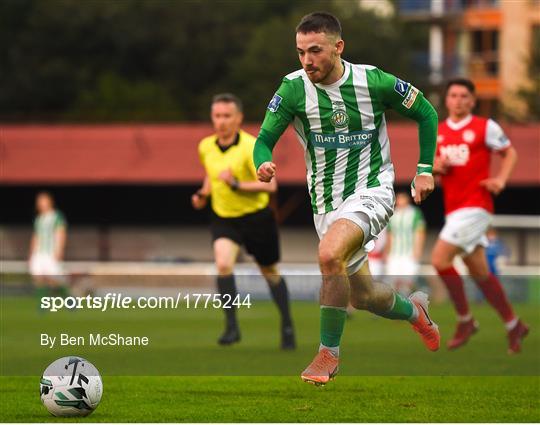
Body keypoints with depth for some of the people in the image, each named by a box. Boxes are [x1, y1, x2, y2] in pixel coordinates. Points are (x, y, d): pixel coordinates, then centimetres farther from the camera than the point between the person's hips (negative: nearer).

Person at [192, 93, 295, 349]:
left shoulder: (250, 147, -21)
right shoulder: (206, 147, -2)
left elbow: (269, 185, -29)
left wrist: (237, 185, -34)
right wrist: (204, 194, 4)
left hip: (256, 217, -3)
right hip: (223, 218, 3)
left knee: (270, 272, 12)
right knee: (223, 264, -22)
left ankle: (287, 326, 30)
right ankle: (231, 326, -17)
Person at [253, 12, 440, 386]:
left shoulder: (373, 81, -12)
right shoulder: (294, 88, -9)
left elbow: (426, 113, 3)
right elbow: (265, 138, -5)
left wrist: (425, 169, -1)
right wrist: (263, 164, -27)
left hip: (371, 190, -4)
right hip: (326, 201, 4)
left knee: (330, 255, -31)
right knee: (362, 296, 11)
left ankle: (329, 352, -15)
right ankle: (413, 309, 46)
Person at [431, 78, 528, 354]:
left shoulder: (485, 127, -3)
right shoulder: (438, 132, 12)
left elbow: (509, 153, 4)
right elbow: (433, 165, 21)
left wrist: (500, 179, -12)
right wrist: (437, 166, -2)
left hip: (475, 205, -6)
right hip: (452, 207, 6)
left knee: (440, 259, -17)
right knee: (479, 272, 9)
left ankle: (465, 320, -3)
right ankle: (513, 326, 22)